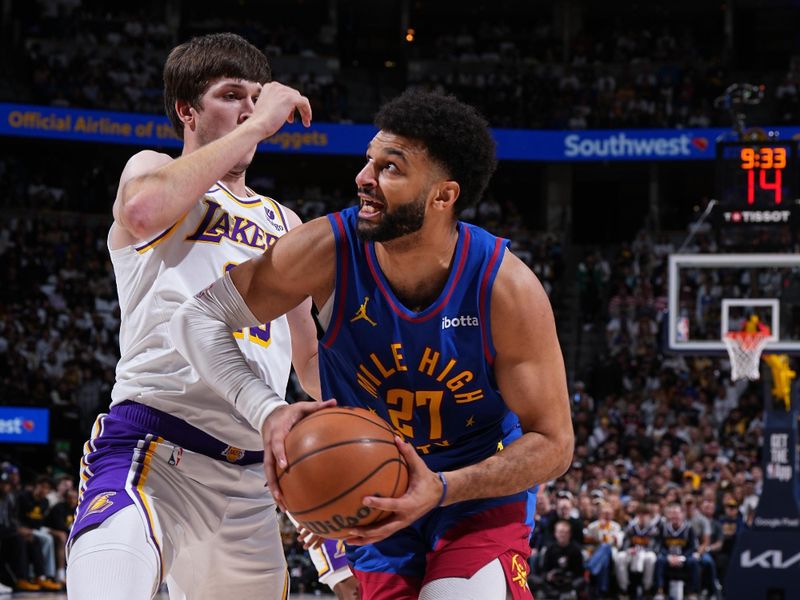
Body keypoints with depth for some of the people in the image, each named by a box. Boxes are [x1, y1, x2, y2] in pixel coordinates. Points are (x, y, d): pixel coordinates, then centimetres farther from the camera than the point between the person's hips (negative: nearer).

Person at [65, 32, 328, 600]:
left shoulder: (284, 225, 25)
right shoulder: (152, 170, 7)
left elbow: (308, 354, 34)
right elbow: (145, 208, -20)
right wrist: (257, 126, -11)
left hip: (248, 482, 7)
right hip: (152, 448, -7)